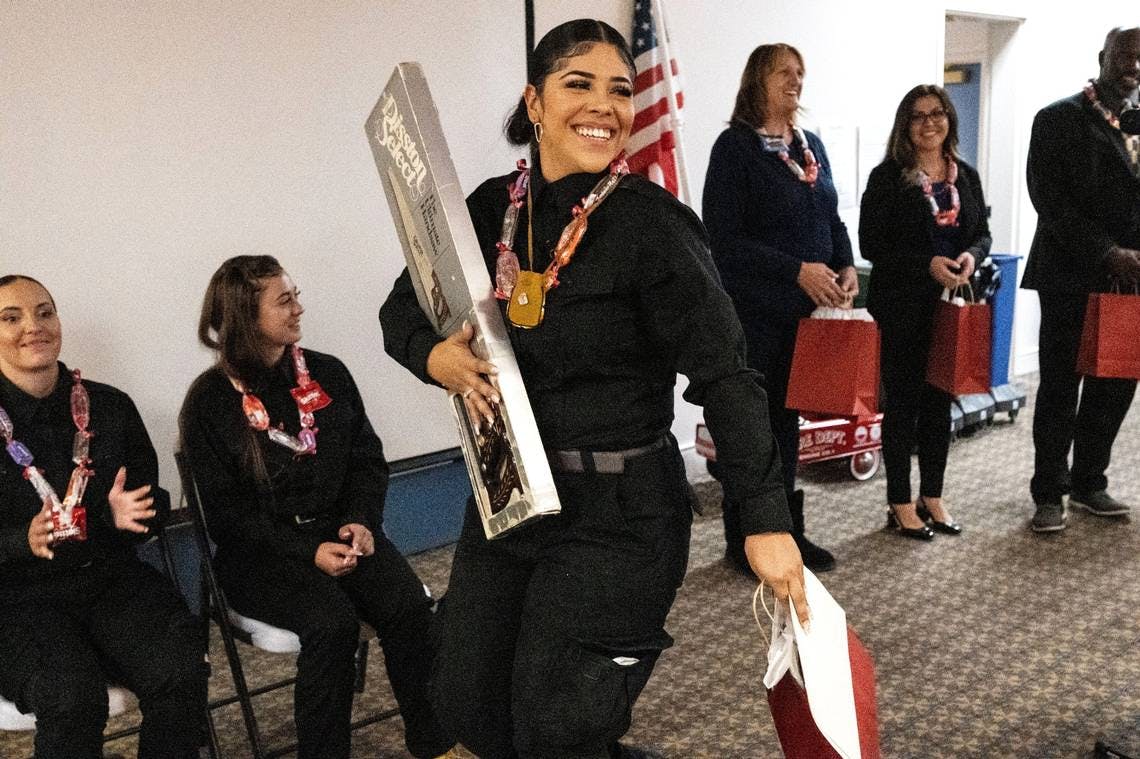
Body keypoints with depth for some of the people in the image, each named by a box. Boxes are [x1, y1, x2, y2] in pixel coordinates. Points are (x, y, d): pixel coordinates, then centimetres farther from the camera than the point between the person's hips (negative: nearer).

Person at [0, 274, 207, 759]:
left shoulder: (110, 406, 6)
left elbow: (153, 501, 10)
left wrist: (125, 516, -12)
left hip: (110, 577, 3)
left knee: (181, 672, -24)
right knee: (71, 698, -31)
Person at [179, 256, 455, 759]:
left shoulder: (328, 374, 8)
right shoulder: (209, 401, -4)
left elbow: (368, 459, 10)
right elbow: (228, 510, -7)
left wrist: (361, 521, -10)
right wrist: (308, 552, -18)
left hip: (338, 530, 4)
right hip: (262, 553, -3)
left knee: (409, 605, -23)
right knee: (332, 622, -31)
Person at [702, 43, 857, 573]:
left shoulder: (811, 145, 13)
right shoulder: (736, 146, -8)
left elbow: (832, 219, 19)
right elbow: (723, 238, -15)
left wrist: (846, 267, -1)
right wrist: (798, 270, -20)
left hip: (807, 310, 6)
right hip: (756, 312, -6)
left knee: (788, 420, 13)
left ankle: (788, 531, 24)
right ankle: (744, 541, 14)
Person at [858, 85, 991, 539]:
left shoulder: (965, 175, 10)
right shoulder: (887, 177, -6)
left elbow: (983, 233, 14)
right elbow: (870, 243, -11)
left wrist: (972, 256, -9)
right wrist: (927, 264, -21)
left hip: (952, 305, 5)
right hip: (902, 308, -5)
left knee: (940, 400, 12)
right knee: (903, 402, 2)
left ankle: (932, 497, 25)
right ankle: (900, 504, 14)